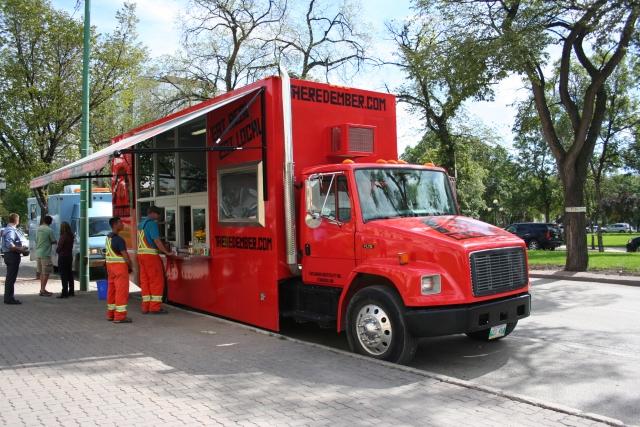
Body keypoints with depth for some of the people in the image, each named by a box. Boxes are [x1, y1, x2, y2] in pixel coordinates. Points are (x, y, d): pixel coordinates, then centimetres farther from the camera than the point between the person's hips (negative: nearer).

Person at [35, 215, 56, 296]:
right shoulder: (49, 230, -12)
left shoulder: (38, 229, 8)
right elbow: (54, 241, -5)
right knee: (46, 273, -2)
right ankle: (43, 290, -3)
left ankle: (42, 289, 21)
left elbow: (36, 240, 15)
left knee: (41, 272, 15)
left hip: (38, 253, 7)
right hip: (45, 254, -7)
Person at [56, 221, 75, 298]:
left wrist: (57, 250, 6)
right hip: (69, 256, 8)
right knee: (69, 274, 15)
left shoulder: (63, 237, -18)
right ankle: (71, 292, 21)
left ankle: (65, 293, -5)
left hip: (63, 257, -8)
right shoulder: (71, 236, 5)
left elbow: (59, 247, -16)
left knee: (63, 275, -5)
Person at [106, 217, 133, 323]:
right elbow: (125, 255, -18)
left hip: (110, 264, 9)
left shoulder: (108, 237, 10)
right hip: (120, 265, -9)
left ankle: (111, 314, 22)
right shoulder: (118, 239, -18)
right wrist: (130, 267, -4)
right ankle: (120, 316, -6)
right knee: (122, 290, -6)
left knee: (112, 290, 14)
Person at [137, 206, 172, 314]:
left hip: (141, 253, 9)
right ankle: (155, 307, -3)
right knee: (157, 280, -3)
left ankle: (145, 307, 11)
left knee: (145, 281, 9)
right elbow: (156, 240, -16)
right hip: (150, 254, -9)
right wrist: (167, 252, -8)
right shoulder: (152, 223, -10)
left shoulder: (141, 224, 18)